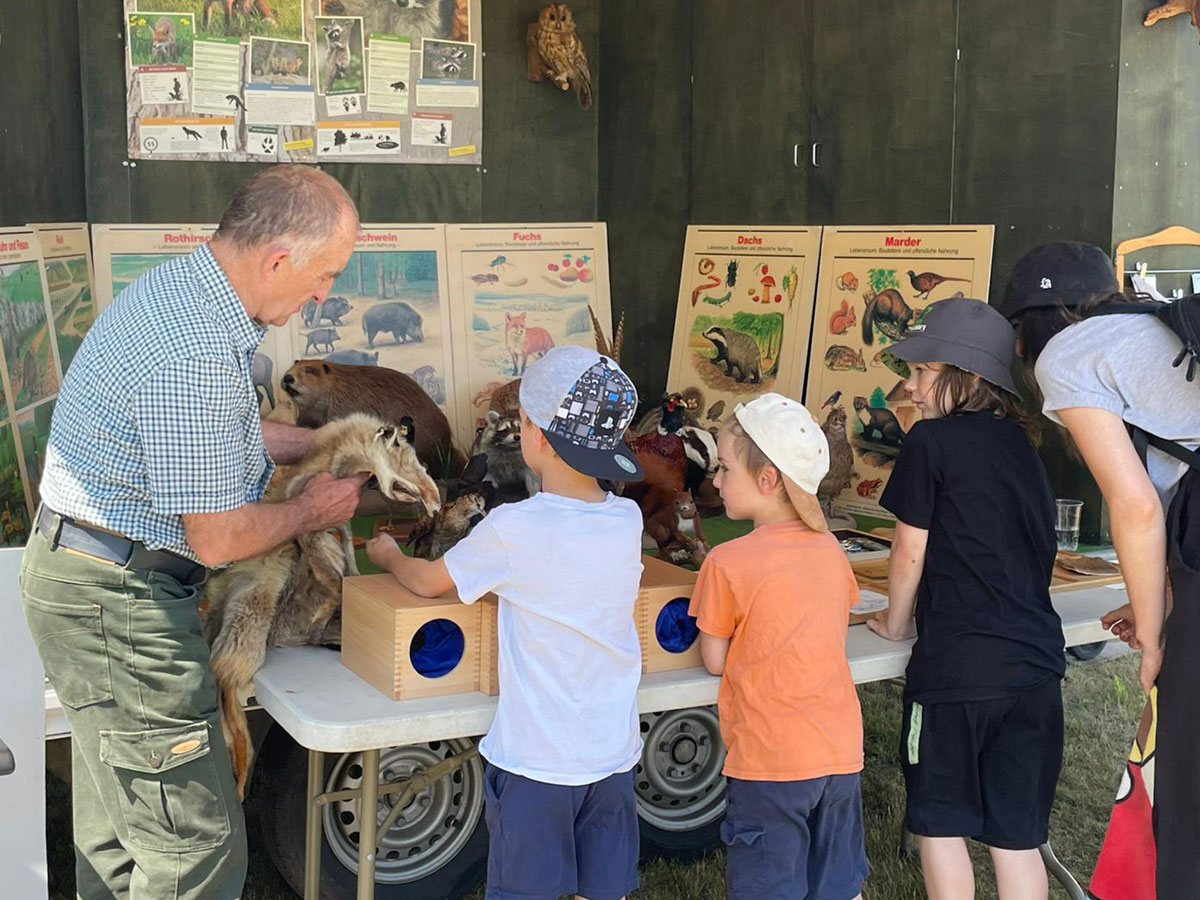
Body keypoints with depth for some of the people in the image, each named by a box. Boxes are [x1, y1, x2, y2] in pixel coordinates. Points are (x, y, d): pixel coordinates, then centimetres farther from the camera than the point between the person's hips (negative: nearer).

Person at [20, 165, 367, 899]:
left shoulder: (178, 287, 4)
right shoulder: (198, 358, -29)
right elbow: (219, 538, -23)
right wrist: (312, 510, -5)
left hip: (85, 573, 11)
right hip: (117, 600, -11)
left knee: (119, 819, 25)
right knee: (197, 840, -3)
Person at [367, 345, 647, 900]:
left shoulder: (512, 530, -17)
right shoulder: (628, 521, -4)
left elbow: (428, 582, 1)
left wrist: (389, 556, 21)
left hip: (534, 761, -4)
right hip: (612, 756, 4)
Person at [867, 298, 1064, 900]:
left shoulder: (931, 441, -7)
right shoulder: (1020, 445, 13)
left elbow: (910, 552, -4)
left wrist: (895, 623, 13)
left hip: (957, 668, -6)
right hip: (1035, 664, 6)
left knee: (939, 824, 9)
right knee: (1017, 837, 11)